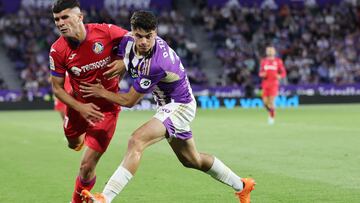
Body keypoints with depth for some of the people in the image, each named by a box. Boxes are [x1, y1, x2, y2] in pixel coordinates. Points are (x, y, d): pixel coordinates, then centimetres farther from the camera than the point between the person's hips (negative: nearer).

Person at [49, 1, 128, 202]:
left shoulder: (106, 32, -22)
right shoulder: (58, 50, -17)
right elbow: (57, 87, -7)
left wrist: (124, 62, -22)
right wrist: (80, 108, -21)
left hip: (107, 106, -3)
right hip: (79, 103, 3)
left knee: (87, 166, -6)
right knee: (73, 144, 28)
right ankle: (82, 137, 67)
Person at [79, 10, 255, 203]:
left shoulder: (156, 65, -34)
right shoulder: (127, 41, -13)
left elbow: (129, 101, -22)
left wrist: (102, 93, -11)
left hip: (179, 106, -10)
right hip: (170, 105, 10)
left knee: (136, 142, -27)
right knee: (191, 160, 23)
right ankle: (241, 185, 40)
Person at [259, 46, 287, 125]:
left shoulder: (278, 61, 2)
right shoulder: (263, 61, 9)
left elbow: (283, 73, 5)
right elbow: (260, 72, 16)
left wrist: (279, 76, -16)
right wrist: (261, 74, -8)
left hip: (274, 84, -3)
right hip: (265, 84, 3)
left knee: (271, 101, -12)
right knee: (265, 102, -2)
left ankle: (272, 117, 6)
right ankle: (271, 112, 27)